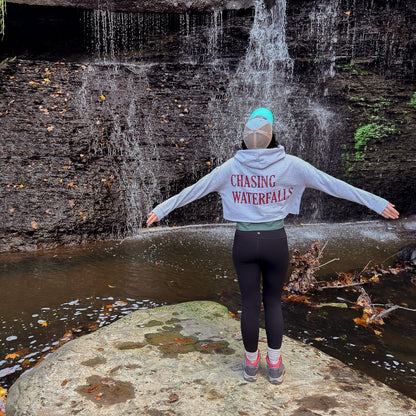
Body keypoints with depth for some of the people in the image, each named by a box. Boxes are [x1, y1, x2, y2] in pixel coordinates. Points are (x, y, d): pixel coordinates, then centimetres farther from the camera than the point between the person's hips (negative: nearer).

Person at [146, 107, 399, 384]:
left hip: (244, 242, 1)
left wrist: (161, 210, 11)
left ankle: (251, 364, 30)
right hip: (276, 242, 0)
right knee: (273, 301, 17)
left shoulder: (232, 167, -4)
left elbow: (193, 190, 1)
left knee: (250, 304, 13)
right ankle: (275, 365, 28)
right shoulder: (289, 164, -8)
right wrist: (377, 203, 1)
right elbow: (332, 184, -5)